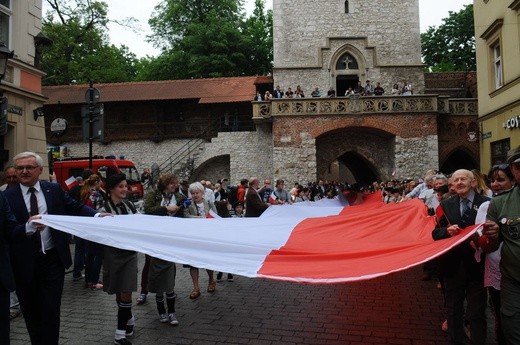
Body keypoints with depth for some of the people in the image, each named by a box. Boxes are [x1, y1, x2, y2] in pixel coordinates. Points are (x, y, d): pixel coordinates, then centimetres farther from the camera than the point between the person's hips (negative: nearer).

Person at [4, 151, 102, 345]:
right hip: (24, 264, 0)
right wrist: (27, 227, -29)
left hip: (52, 260, 0)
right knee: (30, 312, 16)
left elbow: (76, 208, 4)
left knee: (51, 311, 3)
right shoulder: (8, 196, -4)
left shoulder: (54, 190, 3)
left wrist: (97, 215, -13)